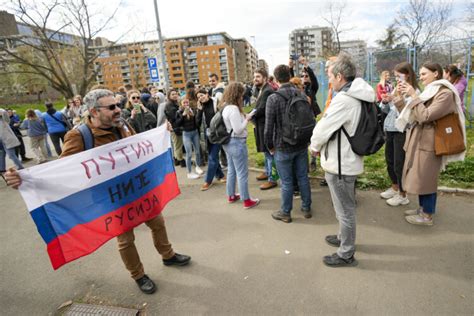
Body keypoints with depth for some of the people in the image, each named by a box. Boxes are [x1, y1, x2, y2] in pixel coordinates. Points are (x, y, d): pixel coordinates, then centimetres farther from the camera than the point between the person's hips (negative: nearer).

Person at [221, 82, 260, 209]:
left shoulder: (226, 107, 8)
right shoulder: (234, 109, -23)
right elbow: (238, 130, -24)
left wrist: (244, 117, 7)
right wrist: (247, 119, -11)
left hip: (228, 142, 10)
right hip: (237, 143, -10)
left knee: (232, 170, 20)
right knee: (242, 173, 0)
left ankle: (231, 196, 33)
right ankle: (246, 200, 12)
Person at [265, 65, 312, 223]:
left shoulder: (273, 98, -15)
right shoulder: (301, 94, 0)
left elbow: (269, 126, -16)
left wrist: (270, 146, -2)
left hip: (283, 147, -5)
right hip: (301, 145, 5)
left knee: (286, 182, 6)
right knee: (303, 177, 16)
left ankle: (285, 213, 22)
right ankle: (306, 208, 30)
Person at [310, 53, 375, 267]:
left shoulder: (344, 99, -24)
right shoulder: (358, 96, 7)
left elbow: (323, 128, -19)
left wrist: (314, 146, 0)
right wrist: (322, 146, 8)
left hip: (339, 163, -10)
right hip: (348, 158, 10)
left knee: (344, 210, 5)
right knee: (345, 207, 25)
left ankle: (346, 254, 22)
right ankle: (344, 238, 44)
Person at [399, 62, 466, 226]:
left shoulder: (445, 94, -15)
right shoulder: (430, 91, 14)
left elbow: (425, 116, -23)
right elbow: (413, 115, 12)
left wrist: (413, 96, -18)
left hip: (429, 143, -9)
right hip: (419, 140, 9)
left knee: (426, 179, 1)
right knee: (420, 177, 17)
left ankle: (427, 216, 14)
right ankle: (422, 208, 31)